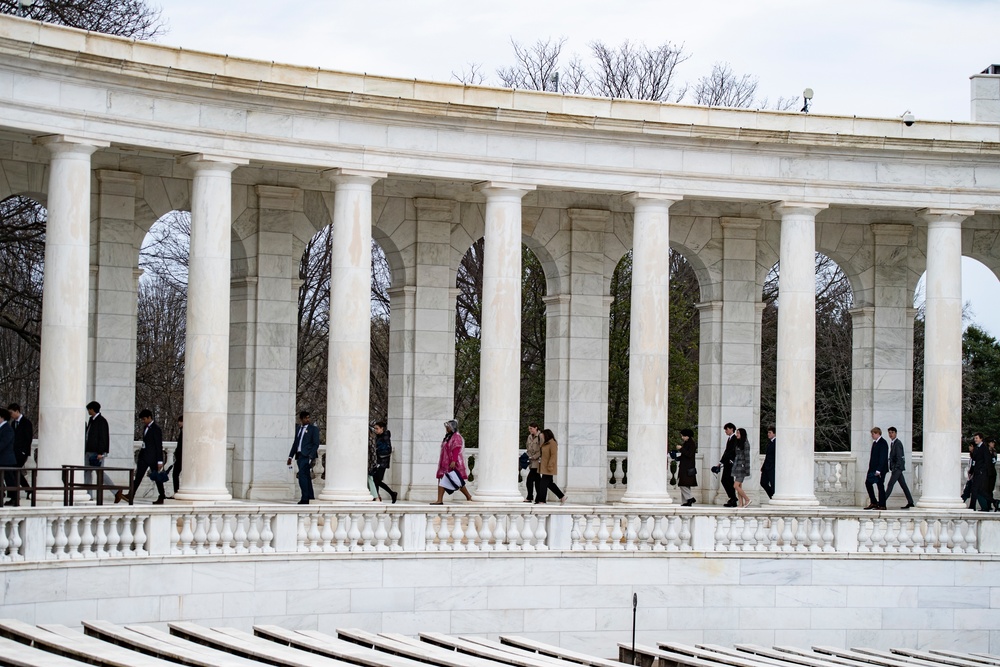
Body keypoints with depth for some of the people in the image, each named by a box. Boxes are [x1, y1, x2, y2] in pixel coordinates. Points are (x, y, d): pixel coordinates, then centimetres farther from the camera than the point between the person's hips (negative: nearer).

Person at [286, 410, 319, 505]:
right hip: (299, 455, 7)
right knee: (306, 477, 9)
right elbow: (295, 443, 22)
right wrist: (290, 456, 15)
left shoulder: (313, 429, 1)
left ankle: (305, 498, -19)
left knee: (302, 475, -17)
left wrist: (311, 456, -15)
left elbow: (316, 444, -5)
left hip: (307, 455, -7)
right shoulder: (299, 429, 19)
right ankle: (310, 497, 13)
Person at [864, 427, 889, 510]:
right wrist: (870, 468, 13)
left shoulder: (883, 443, -14)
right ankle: (873, 503, 17)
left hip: (880, 469, -10)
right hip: (873, 468, 10)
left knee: (880, 486, -3)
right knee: (868, 483, 9)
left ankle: (882, 505, 4)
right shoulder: (875, 442, 14)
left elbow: (882, 458, -19)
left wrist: (878, 470, -22)